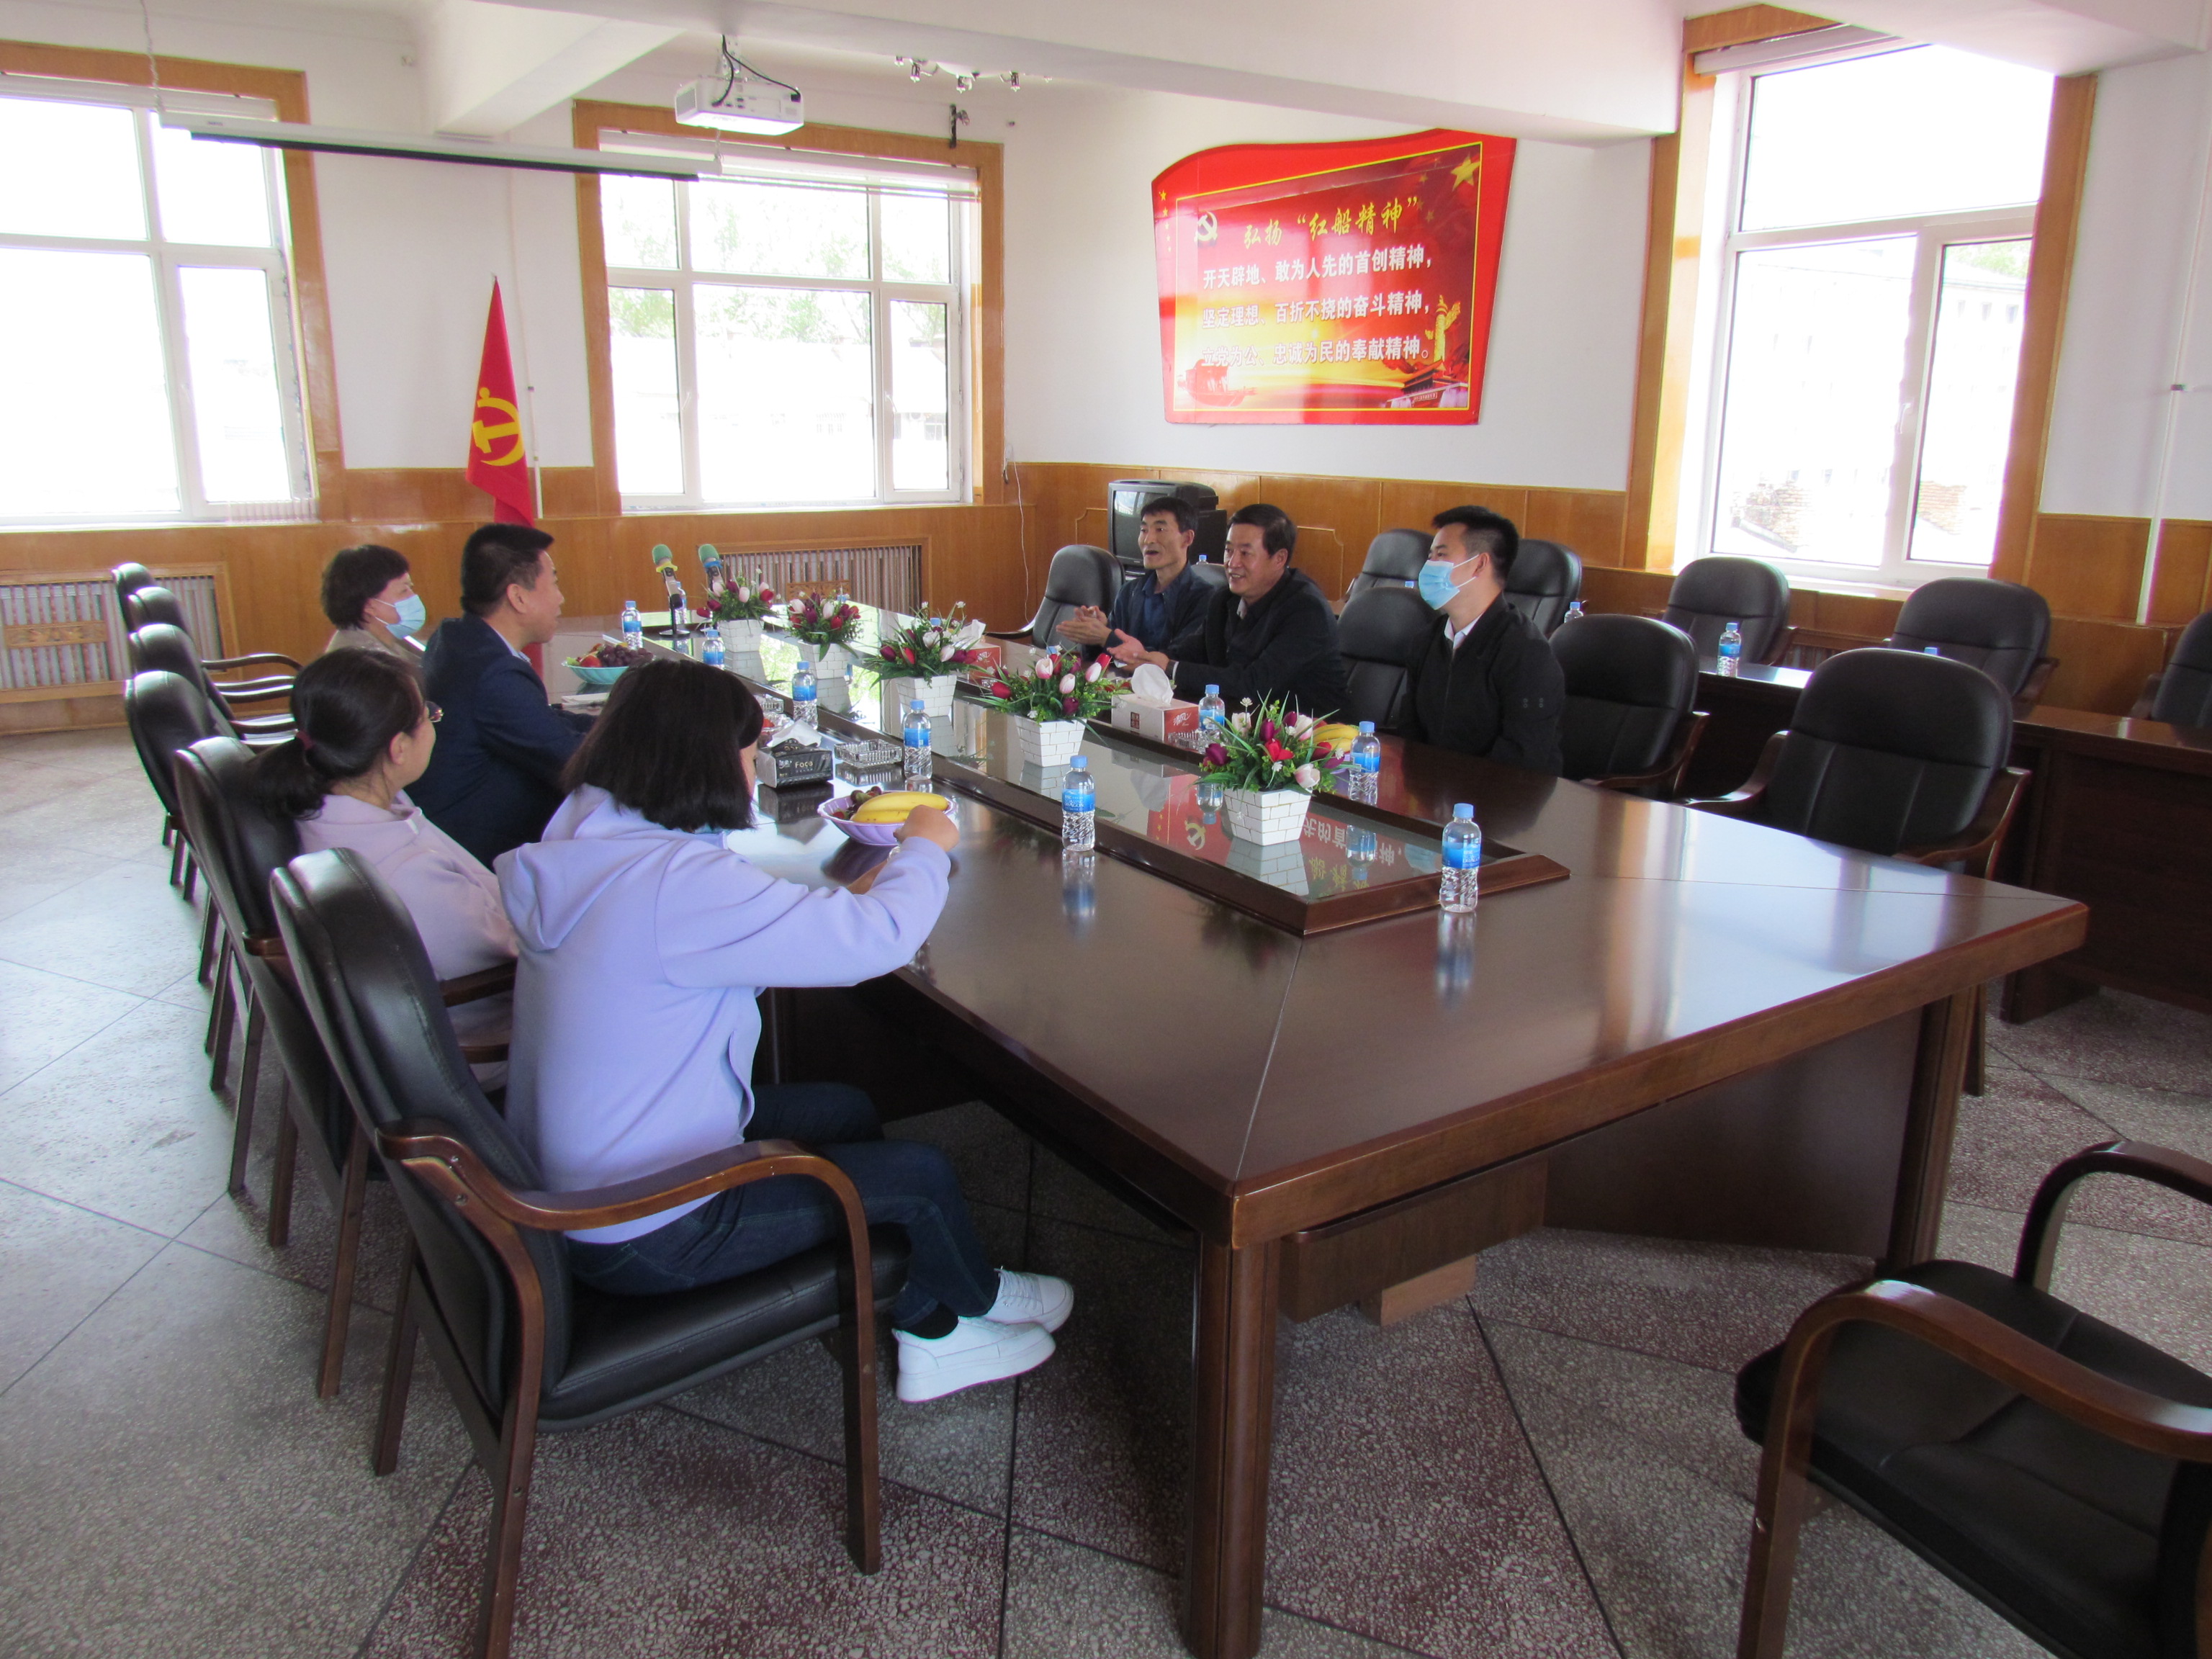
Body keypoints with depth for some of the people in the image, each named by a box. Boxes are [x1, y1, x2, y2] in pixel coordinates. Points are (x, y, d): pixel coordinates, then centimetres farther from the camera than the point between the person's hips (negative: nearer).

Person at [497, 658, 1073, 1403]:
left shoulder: (588, 836, -2)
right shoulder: (677, 883, -31)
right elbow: (879, 934, -27)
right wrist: (925, 848, -7)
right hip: (643, 1237, -9)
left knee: (845, 1110, 18)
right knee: (923, 1174, 3)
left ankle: (930, 1338, 30)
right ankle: (977, 1296, 37)